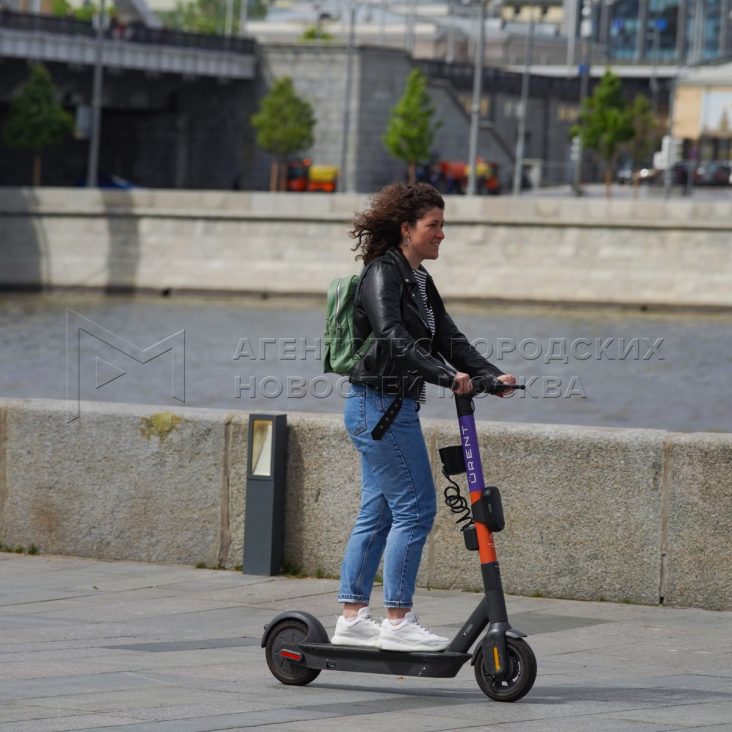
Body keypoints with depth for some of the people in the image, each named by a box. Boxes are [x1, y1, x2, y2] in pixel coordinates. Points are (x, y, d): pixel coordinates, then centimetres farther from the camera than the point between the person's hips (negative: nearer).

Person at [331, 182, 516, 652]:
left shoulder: (419, 280, 16)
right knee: (415, 509, -9)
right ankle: (398, 622, -6)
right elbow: (394, 338, -26)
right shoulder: (383, 274, -13)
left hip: (388, 409, 10)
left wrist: (491, 374, -3)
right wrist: (446, 375, -34)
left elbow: (448, 338, 12)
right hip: (381, 406, -10)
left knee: (376, 515, 11)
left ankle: (352, 618, 14)